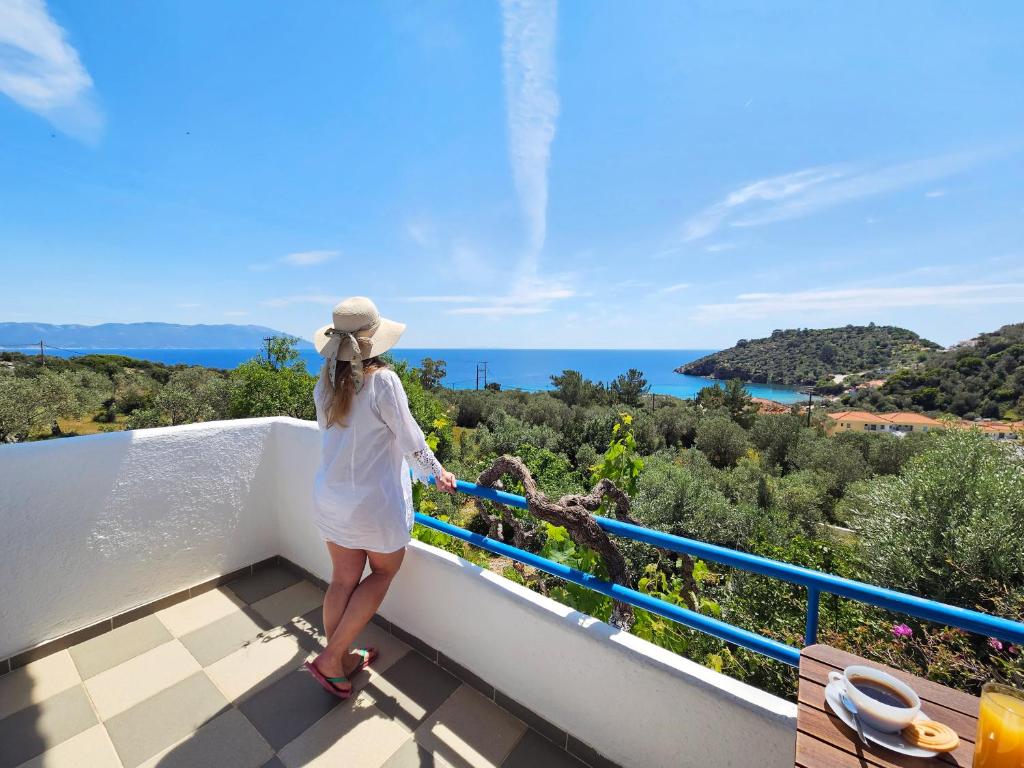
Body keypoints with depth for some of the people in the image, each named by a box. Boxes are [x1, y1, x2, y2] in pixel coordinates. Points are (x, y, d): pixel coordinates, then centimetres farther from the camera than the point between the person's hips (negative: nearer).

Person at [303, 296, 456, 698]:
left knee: (344, 578, 19)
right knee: (384, 570, 19)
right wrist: (438, 472, 4)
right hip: (374, 500, -6)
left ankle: (341, 662, 37)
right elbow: (410, 439, -13)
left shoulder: (325, 383, 0)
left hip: (330, 496, 6)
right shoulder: (383, 381, -20)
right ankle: (330, 658, 22)